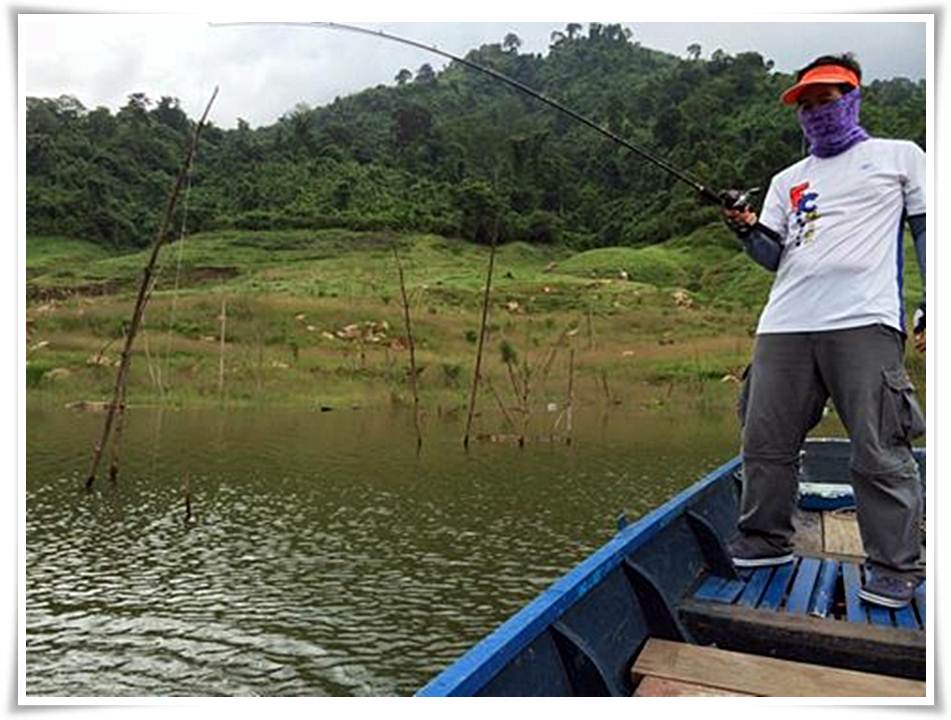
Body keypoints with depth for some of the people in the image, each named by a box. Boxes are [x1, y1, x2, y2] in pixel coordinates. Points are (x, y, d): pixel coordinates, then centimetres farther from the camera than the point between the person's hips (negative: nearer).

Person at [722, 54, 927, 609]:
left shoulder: (899, 156, 16)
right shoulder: (787, 180, 25)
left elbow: (928, 230, 10)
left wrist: (934, 307, 0)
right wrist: (748, 230, -2)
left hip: (864, 321, -4)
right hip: (784, 325, 4)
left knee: (879, 452, -7)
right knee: (766, 443, 3)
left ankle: (896, 567, 5)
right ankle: (766, 541, 17)